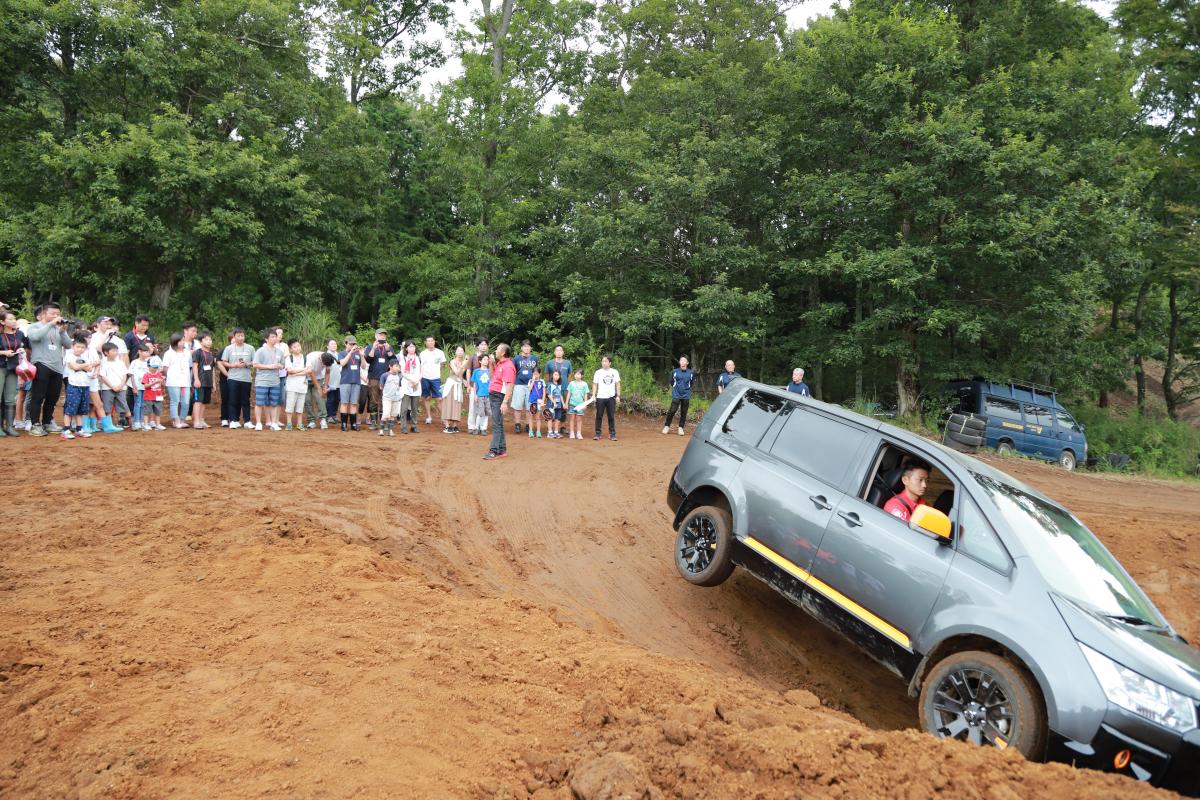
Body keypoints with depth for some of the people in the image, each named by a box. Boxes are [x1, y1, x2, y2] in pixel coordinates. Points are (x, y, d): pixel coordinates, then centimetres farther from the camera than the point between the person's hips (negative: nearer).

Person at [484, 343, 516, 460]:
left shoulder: (508, 366, -17)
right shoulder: (499, 363, 14)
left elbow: (509, 386, -24)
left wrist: (505, 402, -28)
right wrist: (491, 364, 16)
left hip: (499, 397, -10)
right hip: (492, 395, 10)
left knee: (497, 425, -9)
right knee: (498, 424, 14)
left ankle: (494, 451, -9)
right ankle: (502, 449, 21)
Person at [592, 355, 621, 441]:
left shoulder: (614, 372, 5)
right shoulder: (598, 372, 2)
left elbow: (617, 384, 7)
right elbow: (595, 384, 1)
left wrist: (618, 396, 0)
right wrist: (593, 395, -9)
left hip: (611, 397, 1)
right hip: (600, 397, -1)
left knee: (611, 416, 4)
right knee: (599, 416, 2)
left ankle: (612, 434, 9)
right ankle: (597, 433, 6)